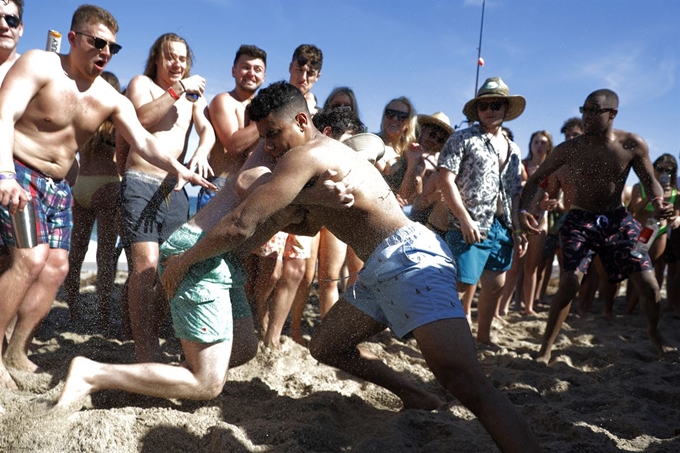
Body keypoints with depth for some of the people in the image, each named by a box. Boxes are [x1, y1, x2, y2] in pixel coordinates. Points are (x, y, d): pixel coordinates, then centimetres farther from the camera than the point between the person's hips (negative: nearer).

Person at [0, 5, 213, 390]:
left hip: (58, 186, 7)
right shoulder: (39, 66, -14)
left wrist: (178, 168, -24)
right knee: (32, 259, -20)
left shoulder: (111, 98, 2)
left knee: (56, 267, 2)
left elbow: (143, 141, -5)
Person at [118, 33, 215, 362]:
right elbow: (141, 117, -12)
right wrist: (178, 89, -12)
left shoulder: (193, 96, 23)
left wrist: (201, 152, -17)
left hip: (175, 190, 5)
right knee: (146, 267, -18)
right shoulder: (142, 83, 10)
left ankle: (150, 340, 16)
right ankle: (145, 355, -18)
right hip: (140, 184, -5)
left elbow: (207, 129, 4)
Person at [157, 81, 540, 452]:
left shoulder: (305, 155, -11)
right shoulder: (326, 153, 22)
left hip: (409, 257, -11)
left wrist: (183, 261, -2)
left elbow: (242, 225, -17)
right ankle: (415, 397, 31)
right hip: (380, 271, 11)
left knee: (466, 383, -22)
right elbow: (310, 223, 35)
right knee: (326, 347, 19)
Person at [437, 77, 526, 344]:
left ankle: (483, 337, 27)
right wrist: (465, 219, -17)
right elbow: (446, 180, -11)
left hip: (502, 229, 7)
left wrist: (518, 228, 9)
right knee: (464, 285, -8)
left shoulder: (513, 150, 17)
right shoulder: (463, 139, -2)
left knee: (495, 285, 12)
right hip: (471, 228, -6)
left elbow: (515, 193, 19)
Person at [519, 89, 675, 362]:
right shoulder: (569, 149, -12)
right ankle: (545, 349, -4)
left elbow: (650, 180, 0)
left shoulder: (632, 145, -10)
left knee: (649, 286, 1)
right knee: (569, 284, -18)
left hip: (618, 220, 2)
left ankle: (654, 333, 34)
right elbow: (535, 179, -4)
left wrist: (658, 202, -24)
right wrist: (524, 210, -21)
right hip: (580, 220, -2)